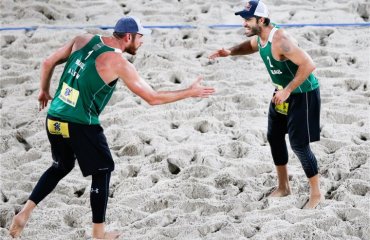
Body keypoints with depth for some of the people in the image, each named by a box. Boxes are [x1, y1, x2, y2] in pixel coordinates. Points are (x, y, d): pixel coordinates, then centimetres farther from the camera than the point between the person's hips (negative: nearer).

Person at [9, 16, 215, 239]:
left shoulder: (83, 40, 6)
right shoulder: (119, 63, -11)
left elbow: (48, 63, 12)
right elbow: (153, 98, -8)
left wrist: (44, 91, 29)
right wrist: (191, 92, 2)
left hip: (53, 120, 7)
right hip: (80, 126, -7)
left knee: (61, 167, 26)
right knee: (102, 171, 12)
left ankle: (25, 212, 13)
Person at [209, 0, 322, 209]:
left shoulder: (280, 40, -33)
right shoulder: (258, 38, -3)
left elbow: (308, 65, -36)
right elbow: (249, 46, 22)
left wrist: (287, 90, -32)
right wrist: (230, 52, 2)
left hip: (303, 93, -10)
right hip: (284, 92, 10)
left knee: (299, 144, -7)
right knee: (274, 136, 15)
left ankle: (316, 193, 8)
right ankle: (283, 187, 29)